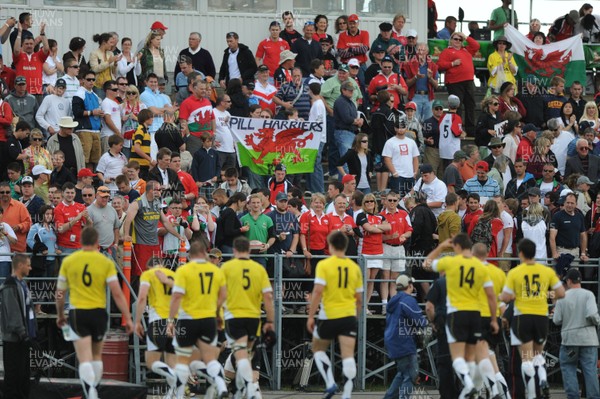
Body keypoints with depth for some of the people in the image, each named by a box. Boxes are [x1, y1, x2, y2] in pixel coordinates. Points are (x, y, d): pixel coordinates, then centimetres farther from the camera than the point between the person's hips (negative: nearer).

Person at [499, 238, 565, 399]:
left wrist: (501, 295, 13)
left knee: (527, 358, 1)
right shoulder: (547, 271, 0)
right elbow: (561, 293, 2)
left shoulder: (514, 273, -7)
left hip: (522, 317, -3)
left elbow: (505, 298, -9)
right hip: (542, 317, 3)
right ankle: (543, 380, -4)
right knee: (538, 353, 21)